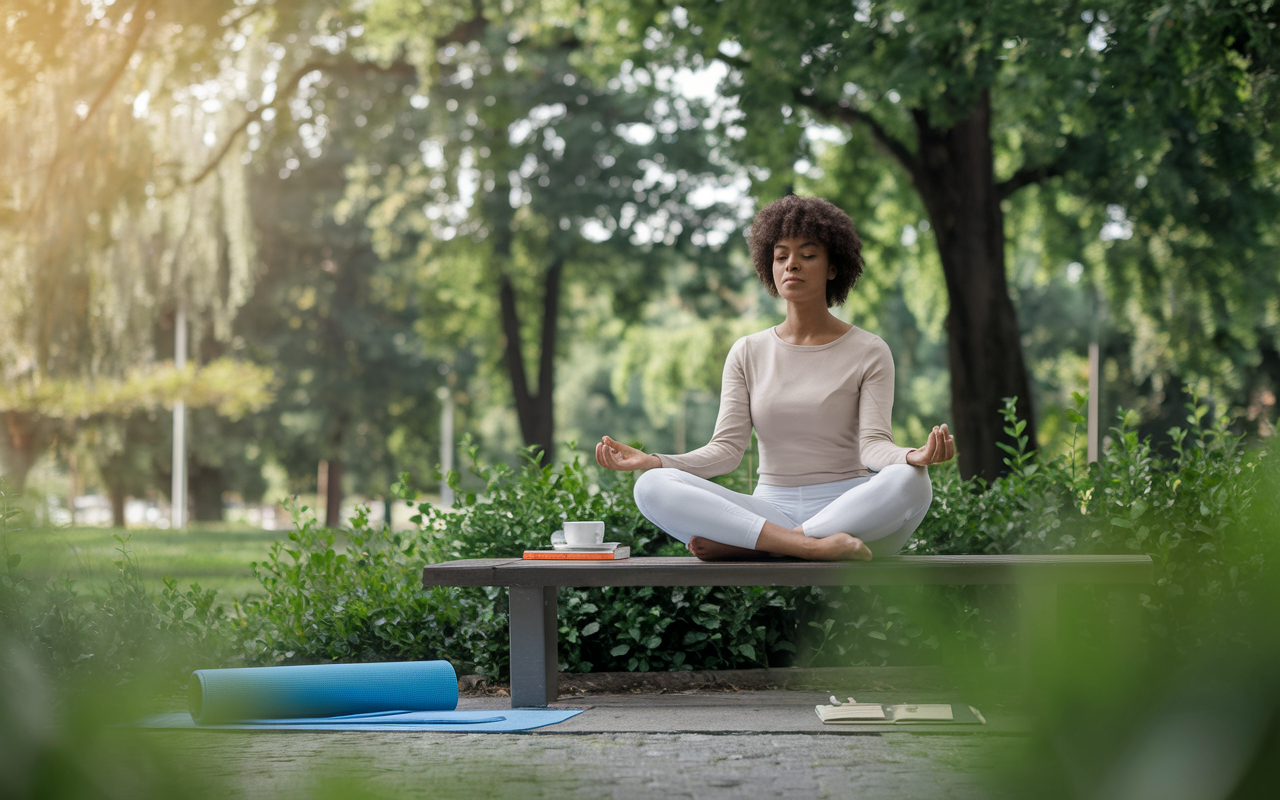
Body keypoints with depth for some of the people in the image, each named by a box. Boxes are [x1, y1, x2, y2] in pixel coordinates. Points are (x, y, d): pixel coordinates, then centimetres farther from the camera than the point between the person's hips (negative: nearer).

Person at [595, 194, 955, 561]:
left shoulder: (868, 352, 5)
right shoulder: (748, 353, 13)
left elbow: (873, 445, -8)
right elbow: (726, 449, 3)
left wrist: (914, 457, -32)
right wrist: (653, 461, -15)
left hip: (853, 515, -2)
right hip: (770, 510, 2)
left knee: (910, 483, -36)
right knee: (652, 487, -23)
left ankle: (742, 545, -32)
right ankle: (811, 545, -37)